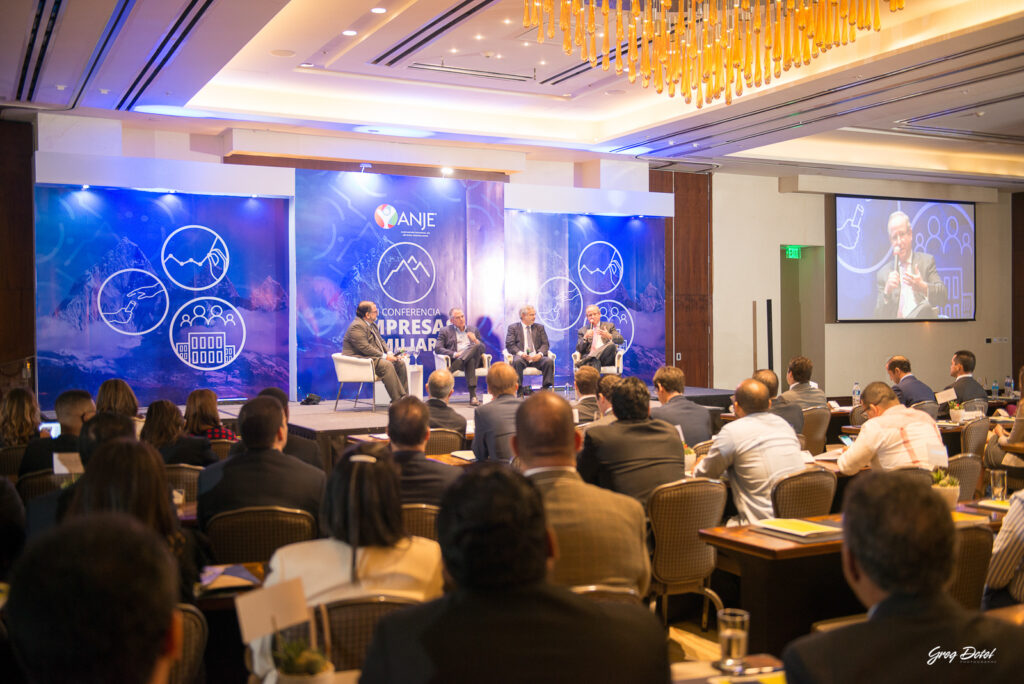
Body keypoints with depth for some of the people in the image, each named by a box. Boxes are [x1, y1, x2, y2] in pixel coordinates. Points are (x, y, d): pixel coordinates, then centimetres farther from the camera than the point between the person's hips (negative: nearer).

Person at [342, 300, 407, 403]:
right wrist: (384, 356, -21)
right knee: (387, 365, -32)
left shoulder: (372, 324, 17)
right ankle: (398, 400, -31)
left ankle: (404, 397, -2)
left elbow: (381, 341, 22)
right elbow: (365, 348, -24)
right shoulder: (357, 327, -17)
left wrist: (389, 353, 2)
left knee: (400, 363, -1)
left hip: (375, 357, 11)